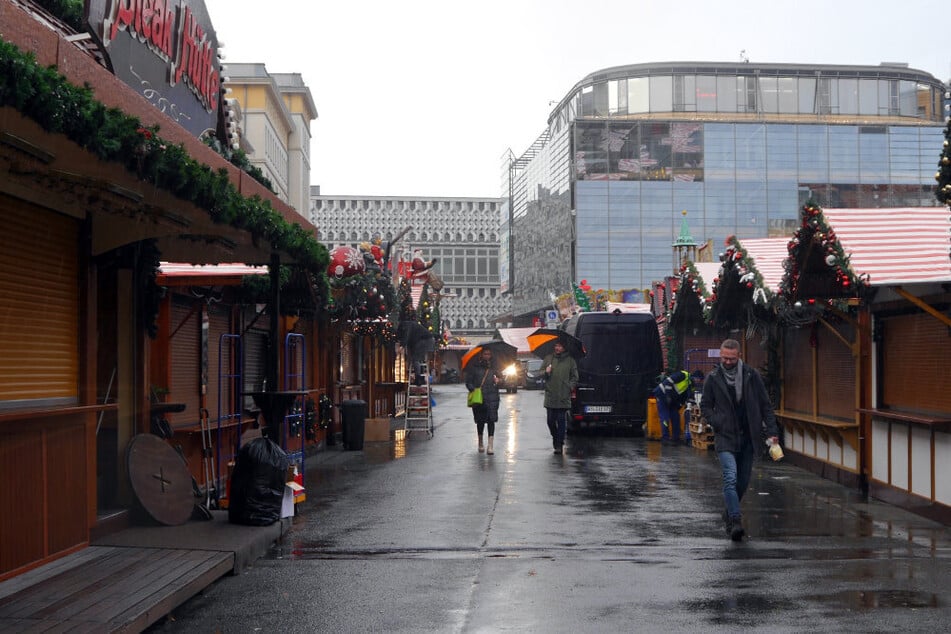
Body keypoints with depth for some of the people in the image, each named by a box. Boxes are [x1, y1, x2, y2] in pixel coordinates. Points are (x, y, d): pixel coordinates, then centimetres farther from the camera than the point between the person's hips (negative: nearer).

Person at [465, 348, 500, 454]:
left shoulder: (494, 366, 10)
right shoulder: (474, 366, 2)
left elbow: (499, 376, 22)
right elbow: (468, 381, 2)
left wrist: (498, 381, -1)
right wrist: (473, 389, -13)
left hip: (492, 397, 1)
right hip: (478, 397, 0)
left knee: (491, 420, -9)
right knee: (480, 420, 10)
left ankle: (490, 445, -8)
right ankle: (480, 443, 30)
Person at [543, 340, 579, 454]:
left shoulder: (570, 360, 5)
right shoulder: (548, 359, 11)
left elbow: (575, 377, 9)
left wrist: (570, 387, -6)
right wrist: (546, 373, -6)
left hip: (564, 397, -2)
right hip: (550, 396, 2)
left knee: (561, 421, -4)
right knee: (551, 420, 5)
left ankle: (559, 445, 2)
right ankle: (555, 439, 27)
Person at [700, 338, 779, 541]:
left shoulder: (752, 376, 3)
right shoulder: (713, 378, 0)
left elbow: (765, 405, 7)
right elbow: (705, 406, 9)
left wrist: (771, 431, -2)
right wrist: (717, 423, -7)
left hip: (748, 437, 2)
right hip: (725, 437, -2)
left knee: (743, 481, 9)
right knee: (731, 478, -18)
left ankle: (729, 514, 28)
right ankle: (735, 520, -18)